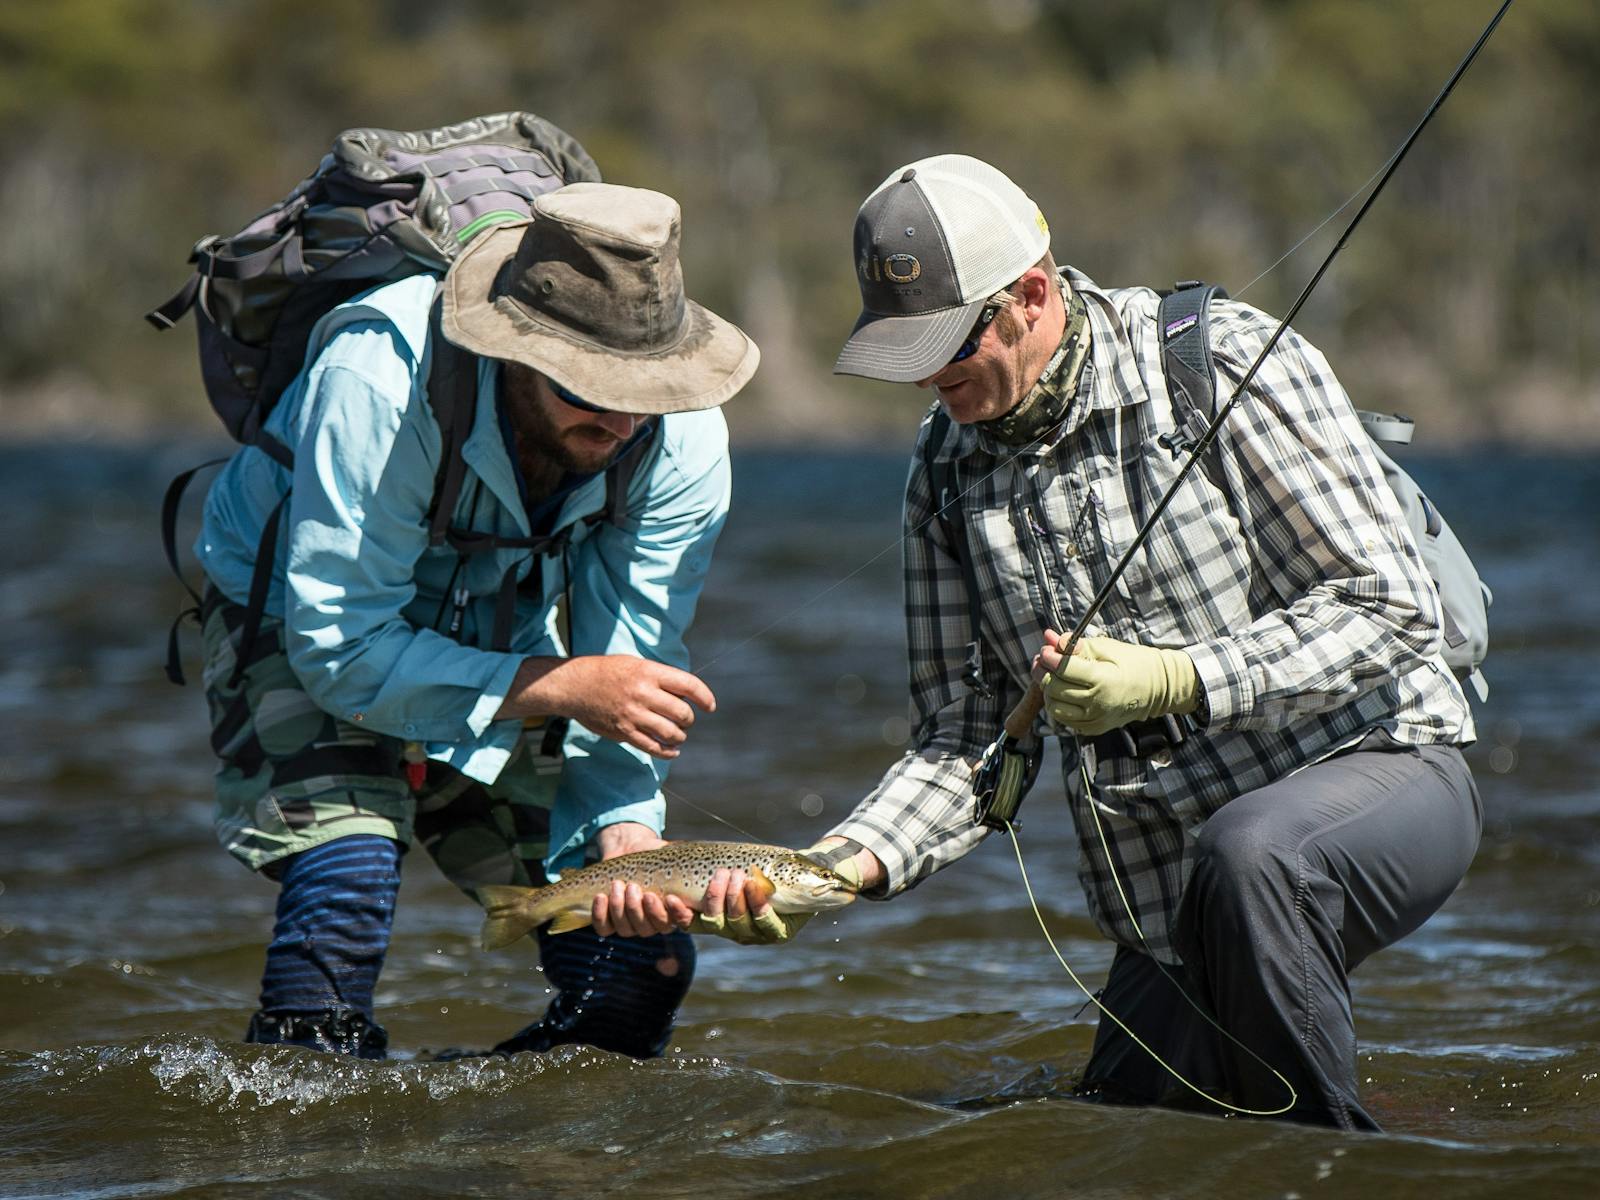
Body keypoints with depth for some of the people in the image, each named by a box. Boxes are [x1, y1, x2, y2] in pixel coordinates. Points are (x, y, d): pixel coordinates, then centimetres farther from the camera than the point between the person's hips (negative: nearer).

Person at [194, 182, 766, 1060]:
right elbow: (339, 648, -34)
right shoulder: (377, 383, -38)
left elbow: (623, 665, -17)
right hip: (296, 620, -4)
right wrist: (557, 686, -40)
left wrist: (625, 827, -35)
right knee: (346, 881, -31)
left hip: (500, 641, 4)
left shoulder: (680, 440, -24)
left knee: (644, 954, -5)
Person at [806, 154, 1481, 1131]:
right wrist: (852, 862, -15)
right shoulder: (948, 468, 4)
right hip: (1161, 894, 6)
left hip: (1376, 767, -6)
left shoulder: (1227, 361, -14)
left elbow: (1388, 609, -16)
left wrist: (1173, 680, -27)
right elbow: (965, 737, 4)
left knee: (1244, 861, -38)